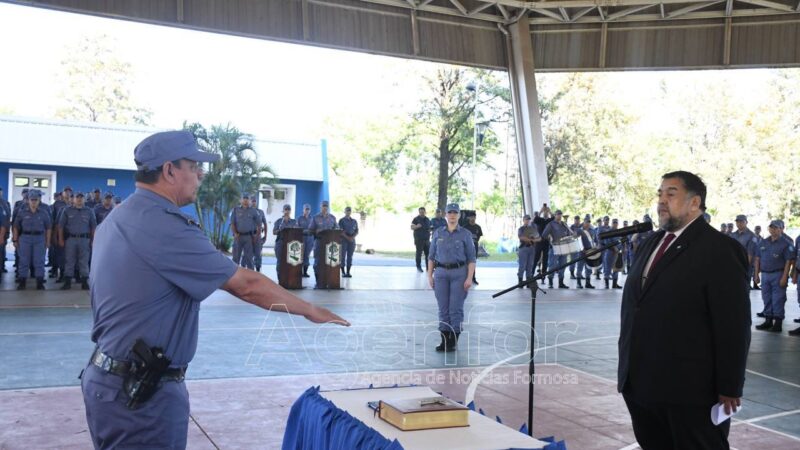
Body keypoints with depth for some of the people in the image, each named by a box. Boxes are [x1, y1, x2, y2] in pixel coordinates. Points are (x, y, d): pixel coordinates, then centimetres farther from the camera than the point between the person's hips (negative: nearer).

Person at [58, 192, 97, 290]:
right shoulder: (67, 210, 6)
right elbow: (61, 226, 6)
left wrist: (93, 240, 1)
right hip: (70, 238, 0)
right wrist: (60, 239, 0)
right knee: (69, 261, 2)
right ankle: (67, 282, 7)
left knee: (84, 261, 3)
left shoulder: (89, 212, 8)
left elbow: (93, 227, 8)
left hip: (84, 239, 0)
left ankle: (84, 282, 7)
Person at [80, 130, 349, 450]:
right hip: (142, 391, -10)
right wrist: (311, 311, -6)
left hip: (106, 376, 10)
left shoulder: (118, 219, 9)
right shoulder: (167, 228, -21)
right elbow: (247, 285, -18)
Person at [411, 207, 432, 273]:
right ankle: (418, 267, 1)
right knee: (419, 253, -5)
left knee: (428, 253, 4)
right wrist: (417, 226, -26)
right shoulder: (416, 219, 1)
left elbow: (430, 227, 29)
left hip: (427, 239, 5)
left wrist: (430, 230, 6)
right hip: (419, 239, -5)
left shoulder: (427, 220, 18)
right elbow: (412, 227, -6)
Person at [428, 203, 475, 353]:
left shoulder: (465, 234, 2)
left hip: (459, 273, -2)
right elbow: (432, 256, 12)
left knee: (456, 308, -3)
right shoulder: (438, 233, 9)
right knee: (443, 308, 4)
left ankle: (453, 340, 5)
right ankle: (444, 340, 10)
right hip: (441, 273, 2)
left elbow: (471, 258, 0)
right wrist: (430, 275, 5)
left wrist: (469, 278, -8)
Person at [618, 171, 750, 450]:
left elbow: (733, 325, -13)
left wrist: (729, 389, -13)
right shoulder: (651, 243, 13)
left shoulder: (720, 250, -10)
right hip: (641, 384, 7)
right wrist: (627, 368, 16)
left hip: (690, 389, -7)